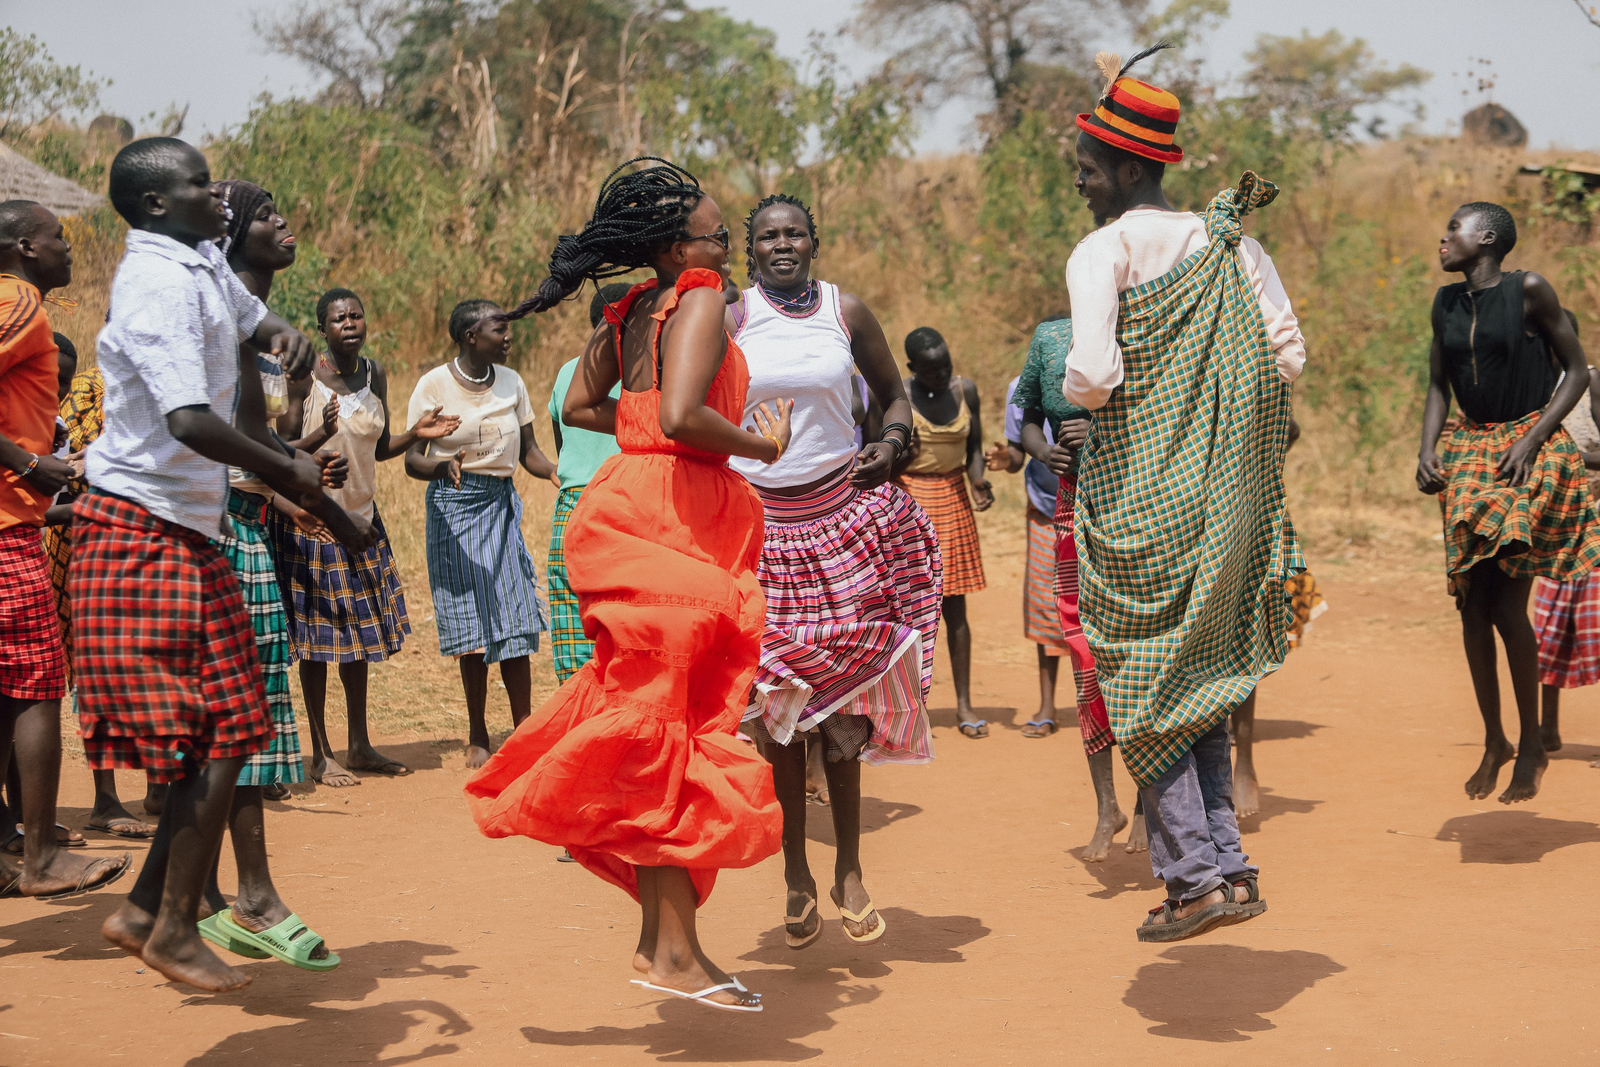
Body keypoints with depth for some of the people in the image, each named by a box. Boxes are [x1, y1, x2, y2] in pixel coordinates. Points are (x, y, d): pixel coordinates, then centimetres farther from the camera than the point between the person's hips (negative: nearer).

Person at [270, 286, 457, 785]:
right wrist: (323, 434, -32)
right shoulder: (303, 376, -14)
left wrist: (416, 433, -4)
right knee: (318, 634, -2)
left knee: (360, 629, 11)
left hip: (361, 518, 6)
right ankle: (321, 753, 7)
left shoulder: (375, 374, 5)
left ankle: (359, 744, 21)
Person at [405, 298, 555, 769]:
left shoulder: (511, 383, 6)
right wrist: (443, 466, -28)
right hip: (453, 505, -3)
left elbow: (528, 452, 8)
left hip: (501, 505, 3)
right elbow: (412, 460, -6)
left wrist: (563, 476, -12)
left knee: (515, 618, -4)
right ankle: (477, 736, 12)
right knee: (470, 622, 0)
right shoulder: (434, 385, -5)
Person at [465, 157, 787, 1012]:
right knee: (677, 726, -6)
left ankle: (659, 932, 18)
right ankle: (674, 950, -3)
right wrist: (759, 443, -11)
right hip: (673, 515, -9)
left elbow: (578, 406, 22)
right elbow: (681, 417, -25)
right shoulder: (700, 300, -11)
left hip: (631, 497, 9)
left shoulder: (631, 310, 14)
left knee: (651, 726, 12)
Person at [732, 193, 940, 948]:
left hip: (841, 513, 1)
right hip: (755, 521, 0)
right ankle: (795, 875, 13)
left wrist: (891, 443, -4)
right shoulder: (728, 323, 1)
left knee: (840, 696, -1)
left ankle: (849, 871, 10)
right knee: (774, 702, 1)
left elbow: (894, 393, 16)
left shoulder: (847, 313, 5)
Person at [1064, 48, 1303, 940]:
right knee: (1204, 681, 17)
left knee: (1143, 688, 4)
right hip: (1226, 493, 6)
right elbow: (1289, 359, 4)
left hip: (1139, 495, -6)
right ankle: (1230, 864, 17)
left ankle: (1195, 876, 2)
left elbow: (1092, 376, -23)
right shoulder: (1230, 241, 5)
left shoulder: (1104, 252, -12)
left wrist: (1070, 391, -1)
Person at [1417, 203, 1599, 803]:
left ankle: (1531, 742, 4)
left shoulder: (1528, 290, -6)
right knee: (1472, 606, 2)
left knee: (1507, 603, -12)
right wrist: (1427, 450, 1)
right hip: (1470, 454, 5)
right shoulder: (1446, 303, 10)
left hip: (1532, 453, -5)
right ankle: (1493, 741, 16)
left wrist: (1531, 440, -13)